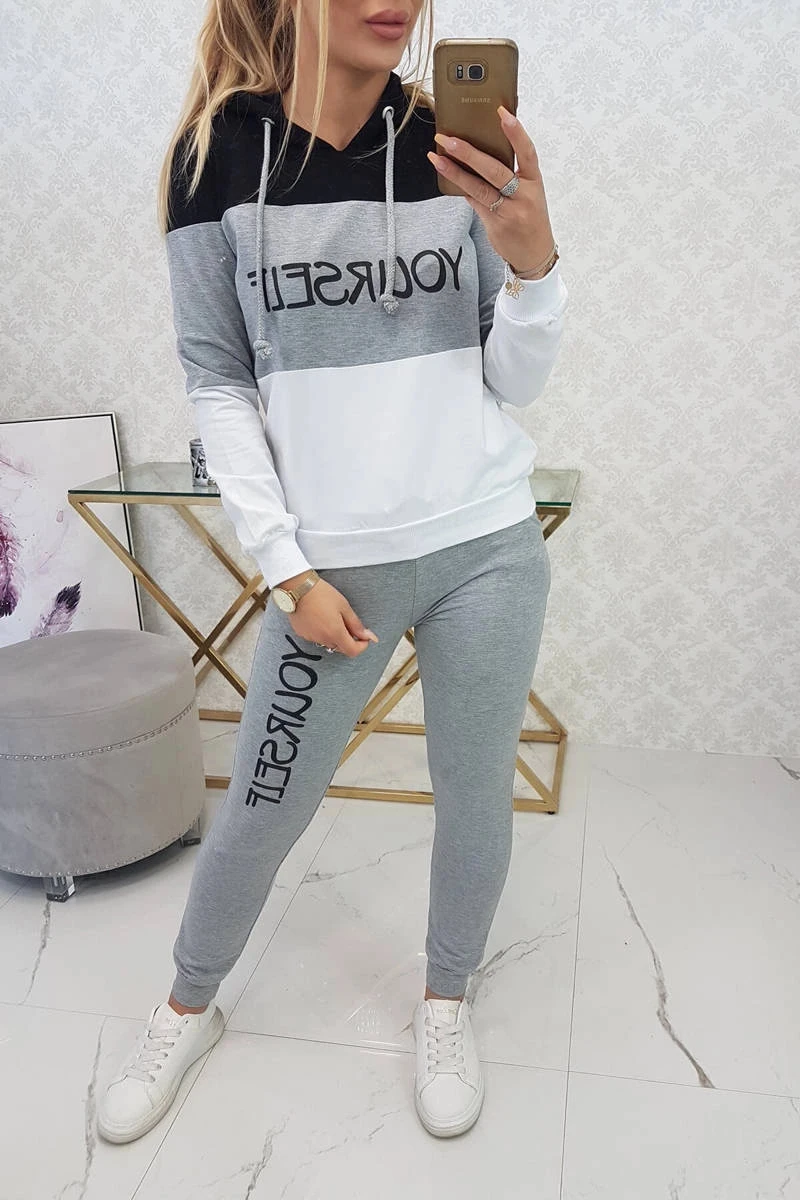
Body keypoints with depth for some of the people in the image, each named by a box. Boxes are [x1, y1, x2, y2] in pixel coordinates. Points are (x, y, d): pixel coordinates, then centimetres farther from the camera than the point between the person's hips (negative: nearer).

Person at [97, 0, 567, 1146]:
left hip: (489, 547, 2)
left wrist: (533, 259, -16)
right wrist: (290, 572, -6)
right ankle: (188, 1008, 38)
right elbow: (218, 385, -1)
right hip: (335, 564, -1)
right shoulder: (220, 156, -2)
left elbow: (515, 384, 4)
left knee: (476, 795, 11)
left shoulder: (457, 149, 3)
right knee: (262, 810, 9)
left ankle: (445, 999, 39)